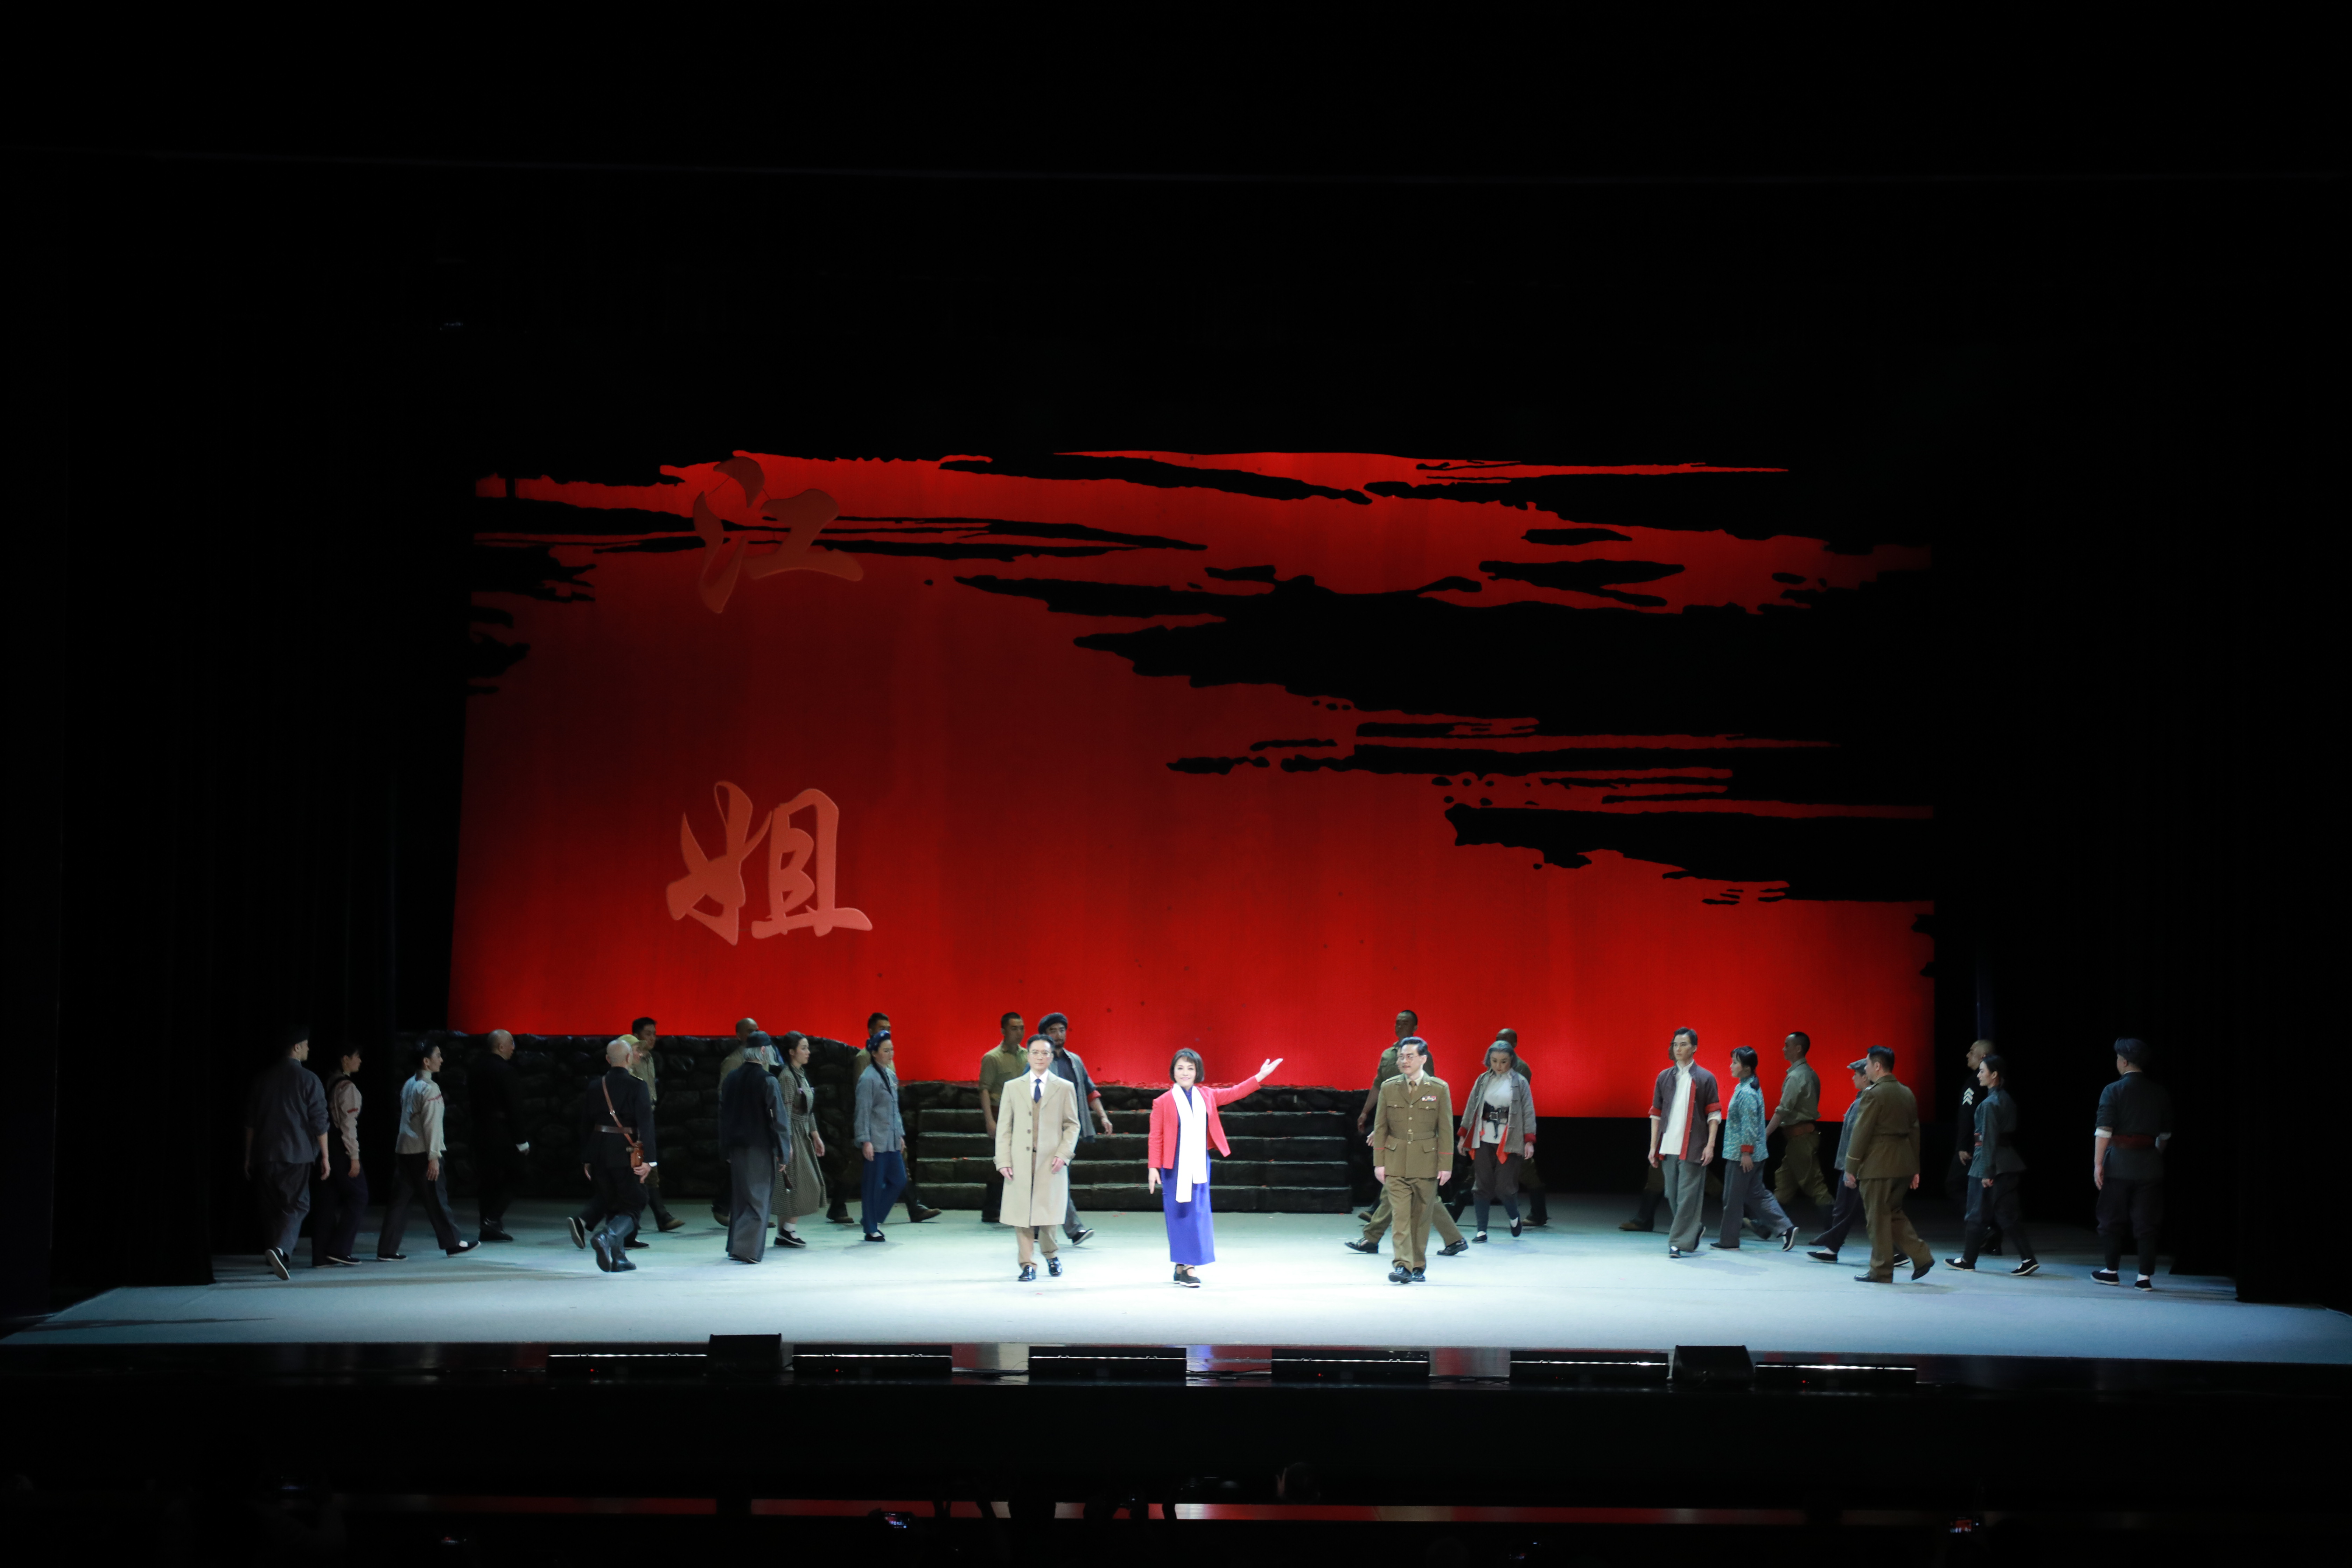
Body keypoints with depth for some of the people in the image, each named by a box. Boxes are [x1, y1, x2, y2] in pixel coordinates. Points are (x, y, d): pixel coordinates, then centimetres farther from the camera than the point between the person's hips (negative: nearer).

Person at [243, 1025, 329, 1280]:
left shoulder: (262, 1078, 8)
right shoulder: (308, 1079, -5)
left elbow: (250, 1121, 12)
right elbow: (320, 1122, -7)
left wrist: (249, 1156, 18)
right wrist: (324, 1156, 0)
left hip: (265, 1154, 4)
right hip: (297, 1154, -4)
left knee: (270, 1206, 13)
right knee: (296, 1205, -3)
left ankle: (274, 1260, 17)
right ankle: (280, 1249, -25)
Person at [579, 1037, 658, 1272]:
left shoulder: (595, 1086, 6)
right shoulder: (636, 1085, -9)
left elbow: (586, 1125, 10)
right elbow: (646, 1123, -15)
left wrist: (586, 1160, 17)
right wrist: (649, 1159, -15)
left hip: (599, 1153, 5)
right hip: (626, 1153, -5)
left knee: (611, 1206, 15)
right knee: (633, 1205, 2)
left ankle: (618, 1258, 16)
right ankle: (607, 1235, -24)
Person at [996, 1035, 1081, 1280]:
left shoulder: (1065, 1088, 8)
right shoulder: (1012, 1087, 10)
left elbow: (1072, 1126, 7)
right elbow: (1004, 1128, 8)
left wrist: (1063, 1154, -8)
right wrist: (1003, 1161, -2)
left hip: (1051, 1163, -1)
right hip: (1020, 1162, 1)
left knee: (1047, 1212, 0)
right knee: (1022, 1214, -3)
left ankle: (1051, 1256, 26)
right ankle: (1028, 1264, 6)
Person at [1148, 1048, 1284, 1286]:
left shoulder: (1207, 1096, 8)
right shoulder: (1164, 1102, -5)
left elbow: (1234, 1093, 14)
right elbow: (1156, 1137, -5)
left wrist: (1260, 1077, 9)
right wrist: (1153, 1167, -9)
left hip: (1199, 1165, 4)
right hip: (1174, 1167, -4)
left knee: (1198, 1213, 3)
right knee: (1179, 1214, -1)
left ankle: (1186, 1266, 11)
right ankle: (1184, 1267, 4)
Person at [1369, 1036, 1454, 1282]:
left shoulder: (1440, 1089, 0)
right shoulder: (1389, 1088, 5)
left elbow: (1446, 1130, 1)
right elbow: (1380, 1128, 8)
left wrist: (1446, 1165, -3)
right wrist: (1379, 1162, 2)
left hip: (1426, 1163, -1)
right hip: (1396, 1163, 1)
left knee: (1421, 1217, 6)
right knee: (1401, 1216, -9)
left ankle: (1418, 1267, 17)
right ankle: (1402, 1266, -13)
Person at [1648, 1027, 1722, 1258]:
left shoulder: (1705, 1079, 1)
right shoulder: (1664, 1078, 11)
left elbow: (1714, 1115, 0)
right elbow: (1656, 1114, 13)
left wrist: (1710, 1145, -9)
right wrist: (1653, 1147, 8)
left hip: (1693, 1148, -4)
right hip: (1668, 1148, 4)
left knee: (1687, 1197, -7)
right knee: (1673, 1197, 9)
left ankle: (1681, 1243, -7)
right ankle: (1690, 1236, 24)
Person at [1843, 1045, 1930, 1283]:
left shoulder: (1873, 1094, -13)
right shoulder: (1907, 1094, 11)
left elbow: (1861, 1133, -14)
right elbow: (1915, 1132, 14)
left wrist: (1851, 1168, -8)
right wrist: (1915, 1169, 18)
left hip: (1877, 1165, -8)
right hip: (1903, 1164, 8)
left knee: (1878, 1218, 0)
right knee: (1894, 1213, 18)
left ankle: (1881, 1271, 5)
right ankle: (1921, 1256, 8)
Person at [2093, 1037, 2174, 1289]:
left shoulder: (2113, 1091, -7)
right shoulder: (2160, 1093, 6)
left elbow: (2104, 1131, -12)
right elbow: (2165, 1134, 12)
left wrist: (2098, 1164, -11)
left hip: (2119, 1163, -3)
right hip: (2150, 1165, 3)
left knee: (2112, 1220, 9)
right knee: (2146, 1223, 4)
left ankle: (2112, 1272, 16)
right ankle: (2145, 1277, 2)